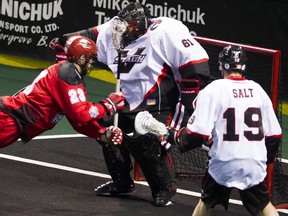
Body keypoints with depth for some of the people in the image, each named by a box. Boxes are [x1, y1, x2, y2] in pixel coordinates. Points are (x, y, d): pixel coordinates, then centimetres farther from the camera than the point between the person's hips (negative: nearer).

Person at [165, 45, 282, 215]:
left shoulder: (213, 90, -8)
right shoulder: (258, 91, 4)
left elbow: (197, 135, -12)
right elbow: (274, 135, 9)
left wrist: (176, 136, 7)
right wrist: (267, 158, 26)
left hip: (224, 164, -2)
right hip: (255, 165, 2)